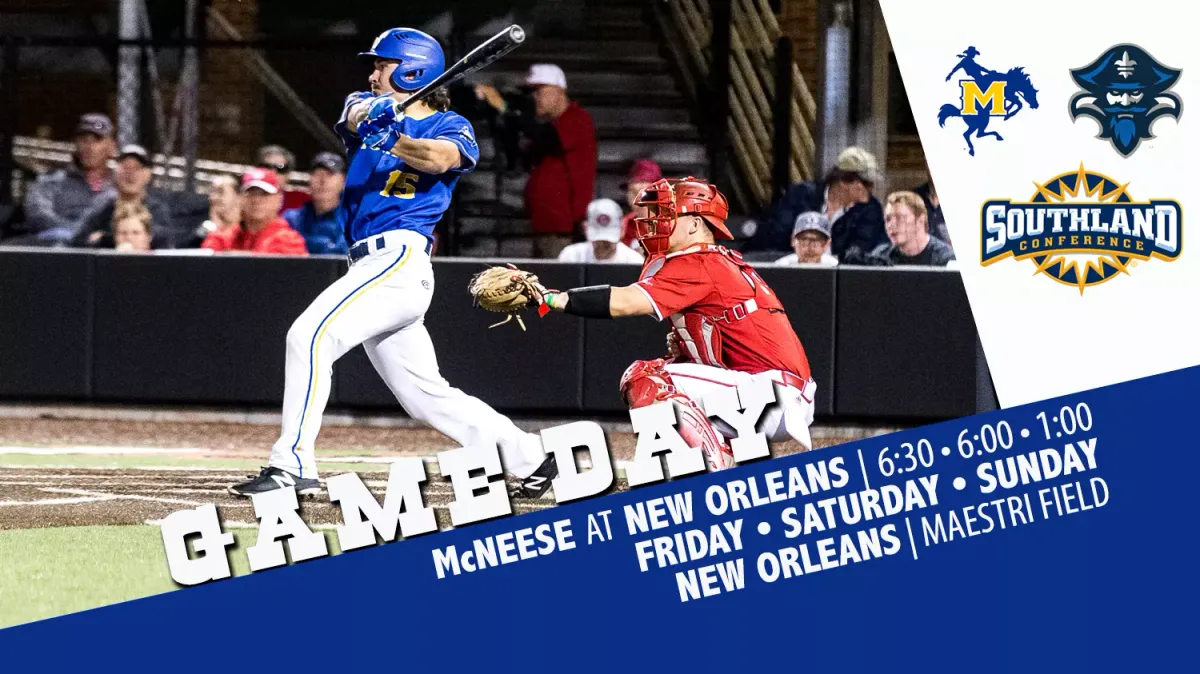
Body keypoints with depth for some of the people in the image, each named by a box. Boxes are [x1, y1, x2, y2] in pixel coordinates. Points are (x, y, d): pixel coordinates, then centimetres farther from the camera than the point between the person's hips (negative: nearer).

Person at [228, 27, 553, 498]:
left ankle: (292, 466, -27)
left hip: (401, 259, -8)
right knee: (425, 397, 10)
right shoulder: (365, 107, 18)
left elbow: (440, 158, -23)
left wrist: (393, 141, -42)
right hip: (372, 265, 8)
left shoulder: (449, 127, 0)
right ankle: (528, 457, 19)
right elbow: (356, 115, -6)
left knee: (310, 335, -22)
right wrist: (371, 115, -30)